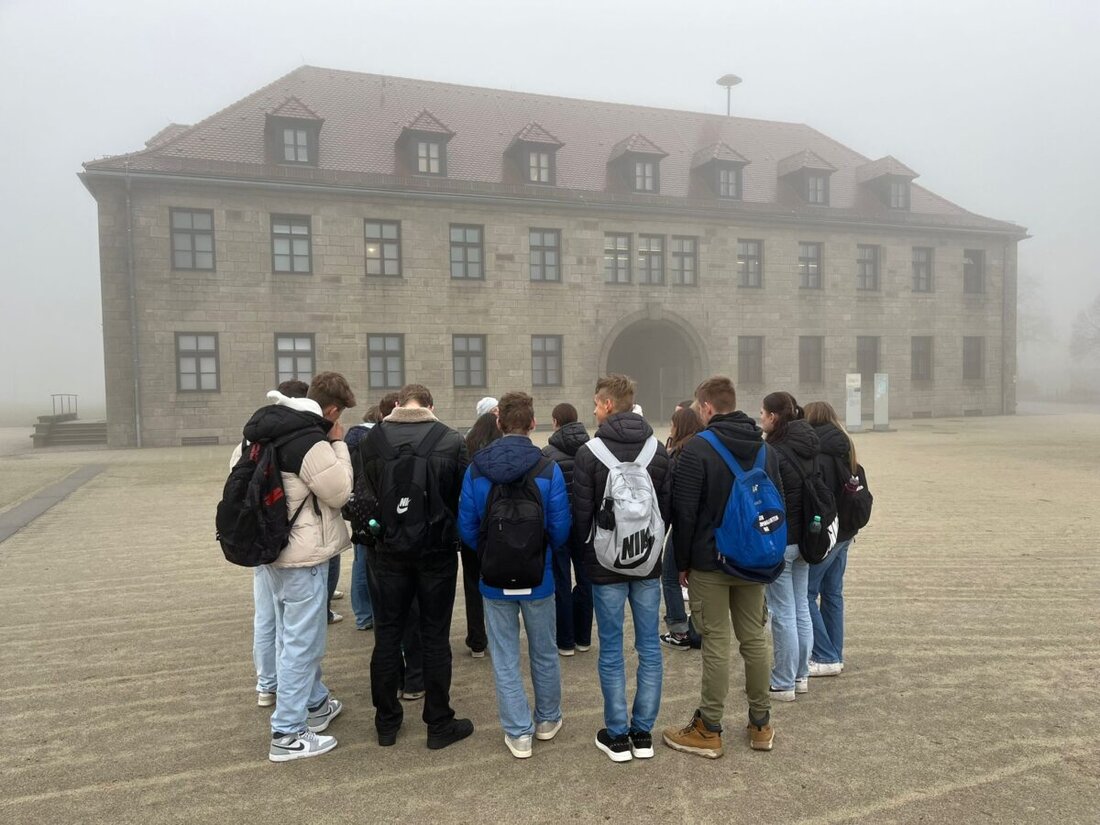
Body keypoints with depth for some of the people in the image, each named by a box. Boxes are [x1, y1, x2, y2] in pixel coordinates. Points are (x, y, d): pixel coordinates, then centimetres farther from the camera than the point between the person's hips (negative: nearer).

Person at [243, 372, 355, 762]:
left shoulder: (263, 431, 6)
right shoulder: (311, 443, -23)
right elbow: (339, 492, -15)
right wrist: (339, 445, -8)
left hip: (270, 549, 10)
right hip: (302, 555, -10)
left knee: (296, 635, 22)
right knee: (301, 641, 1)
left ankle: (315, 703, 40)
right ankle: (288, 734, 10)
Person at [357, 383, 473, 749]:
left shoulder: (371, 441, -4)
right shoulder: (451, 441, -10)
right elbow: (463, 498, -4)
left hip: (388, 552, 2)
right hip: (437, 551, -2)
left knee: (387, 635, 13)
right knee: (435, 637, 8)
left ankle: (386, 722, 24)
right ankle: (439, 724, 18)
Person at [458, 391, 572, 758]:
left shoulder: (475, 470, -9)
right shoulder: (548, 470, -14)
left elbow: (467, 529, -5)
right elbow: (561, 528, -11)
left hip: (495, 579, 0)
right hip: (538, 577, 0)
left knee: (505, 659, 12)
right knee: (544, 653, 19)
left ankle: (518, 733, 18)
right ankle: (547, 720, 36)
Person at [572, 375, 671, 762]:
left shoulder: (589, 452, -13)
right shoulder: (659, 450, -2)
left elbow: (581, 511, -9)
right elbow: (668, 506, 2)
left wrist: (585, 548, 8)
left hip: (606, 563, -3)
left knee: (611, 650, 7)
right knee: (649, 646, 11)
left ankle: (617, 735, 16)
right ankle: (643, 731, 20)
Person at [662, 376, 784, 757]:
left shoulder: (696, 449, -14)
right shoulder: (766, 449, 7)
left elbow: (684, 512, -14)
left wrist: (682, 562, -3)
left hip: (710, 562, -6)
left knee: (716, 644, 0)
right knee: (754, 639, 14)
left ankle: (708, 731, 10)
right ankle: (761, 725, 25)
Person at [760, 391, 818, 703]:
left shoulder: (773, 452, -19)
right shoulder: (808, 448, 7)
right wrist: (808, 534, 18)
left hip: (779, 540, -8)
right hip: (805, 537, 9)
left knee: (783, 613, 1)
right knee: (801, 608, 16)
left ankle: (784, 683, 11)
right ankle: (801, 676, 27)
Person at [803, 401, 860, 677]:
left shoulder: (816, 452, -18)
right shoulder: (844, 448, 11)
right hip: (844, 531, 9)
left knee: (805, 593, 0)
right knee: (833, 593, 15)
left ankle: (825, 657, 2)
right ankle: (835, 655, 22)